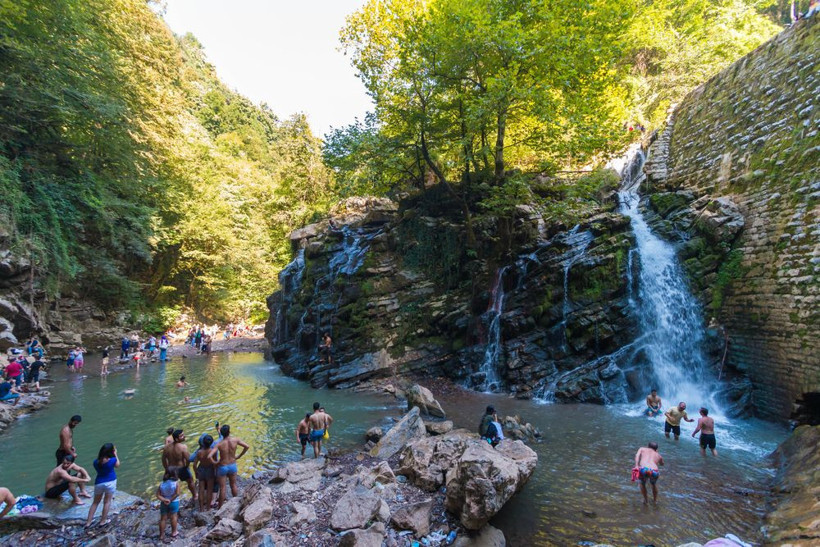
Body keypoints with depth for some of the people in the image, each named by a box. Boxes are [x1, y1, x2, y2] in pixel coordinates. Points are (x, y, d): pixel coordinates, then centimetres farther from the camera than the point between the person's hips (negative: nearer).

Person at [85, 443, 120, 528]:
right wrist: (115, 455, 10)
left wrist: (98, 457, 8)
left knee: (95, 502, 18)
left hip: (99, 483, 3)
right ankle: (103, 521, 17)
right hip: (110, 482, -3)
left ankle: (88, 522, 21)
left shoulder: (96, 462, -9)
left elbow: (97, 469, 11)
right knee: (107, 502, 11)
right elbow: (117, 465, 3)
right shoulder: (112, 460, -19)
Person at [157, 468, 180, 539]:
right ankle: (173, 532, 23)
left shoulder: (162, 484, -3)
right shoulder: (176, 482, -12)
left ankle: (162, 535, 19)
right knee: (174, 517, 13)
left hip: (164, 503, 2)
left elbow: (158, 495, -10)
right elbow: (177, 493, -19)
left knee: (163, 518, 12)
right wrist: (171, 500, -11)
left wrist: (164, 500, -15)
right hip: (174, 502, -2)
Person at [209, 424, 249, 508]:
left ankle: (220, 507, 24)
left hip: (222, 467, -3)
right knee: (233, 485, 22)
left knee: (222, 488, 12)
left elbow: (209, 456, -31)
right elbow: (247, 446, -12)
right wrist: (239, 456, 0)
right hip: (233, 466, 3)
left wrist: (214, 463, -12)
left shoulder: (219, 444, -22)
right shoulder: (235, 440, -17)